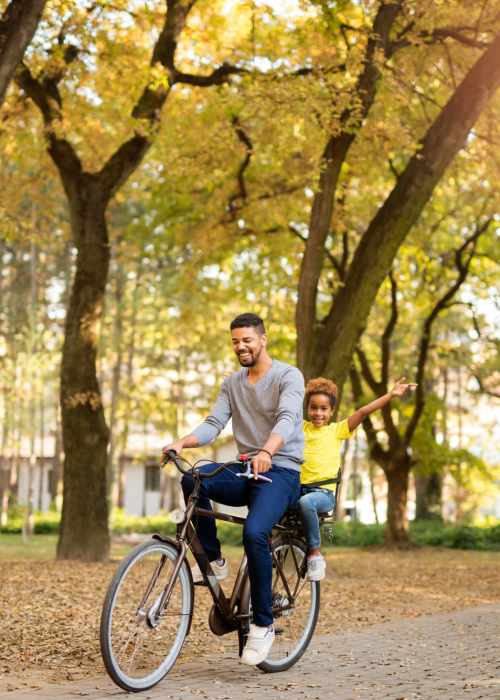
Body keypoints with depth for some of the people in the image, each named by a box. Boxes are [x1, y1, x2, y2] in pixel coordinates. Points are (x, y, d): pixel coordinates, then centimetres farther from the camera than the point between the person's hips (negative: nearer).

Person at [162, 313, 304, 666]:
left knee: (254, 533, -31)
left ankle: (263, 624, -15)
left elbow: (287, 419, -24)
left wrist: (267, 451, -45)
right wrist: (182, 442, -19)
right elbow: (213, 424, 2)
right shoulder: (232, 383, 14)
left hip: (281, 470, -5)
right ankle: (213, 561, -9)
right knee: (193, 480, -26)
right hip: (245, 470, 5)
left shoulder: (288, 376, -6)